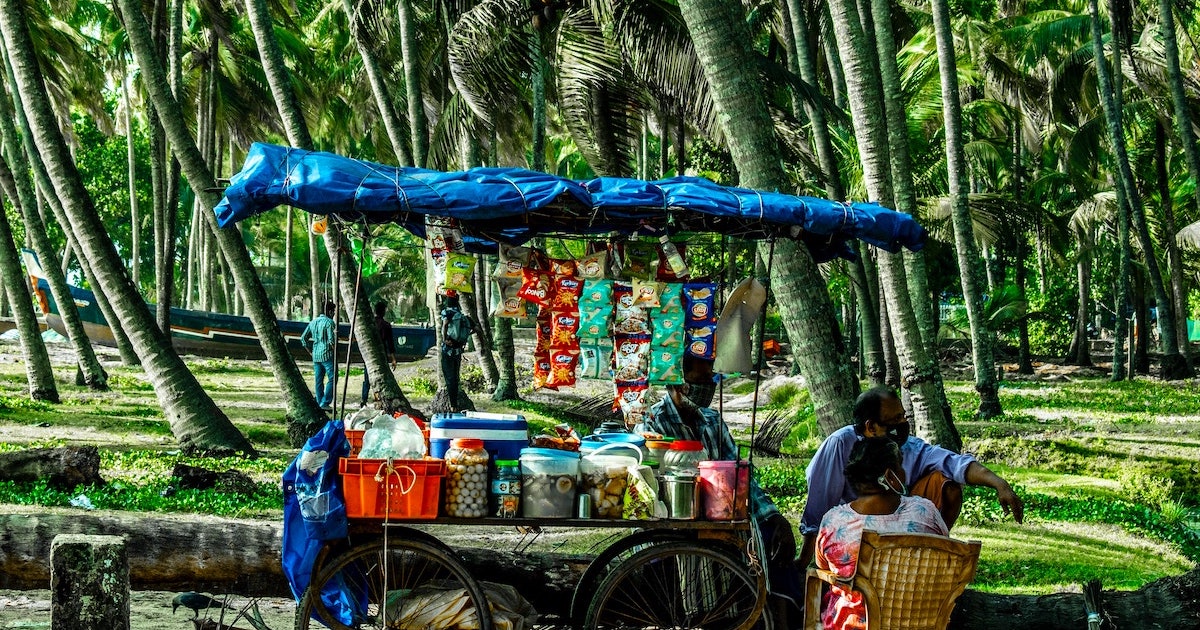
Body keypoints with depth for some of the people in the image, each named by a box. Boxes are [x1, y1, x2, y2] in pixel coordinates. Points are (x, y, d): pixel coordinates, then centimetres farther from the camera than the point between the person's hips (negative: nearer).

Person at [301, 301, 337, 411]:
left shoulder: (313, 322, 13)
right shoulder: (329, 322, -9)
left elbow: (303, 338, 14)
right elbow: (331, 340, -17)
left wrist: (311, 351, 18)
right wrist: (335, 349, -2)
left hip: (316, 355, 7)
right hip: (327, 355, -7)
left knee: (318, 380, 10)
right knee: (332, 378, -3)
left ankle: (319, 403, 11)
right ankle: (325, 402, -9)